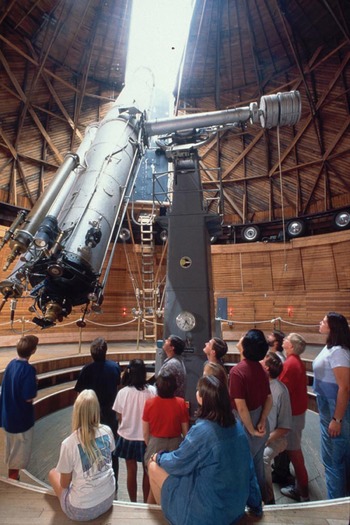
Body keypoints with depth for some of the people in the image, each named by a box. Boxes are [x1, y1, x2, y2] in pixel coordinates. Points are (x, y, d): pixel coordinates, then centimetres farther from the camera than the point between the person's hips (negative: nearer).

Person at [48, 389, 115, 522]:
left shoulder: (69, 443, -22)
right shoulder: (107, 431, -11)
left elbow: (64, 484, -7)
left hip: (81, 510, -4)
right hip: (109, 499, 4)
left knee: (53, 473, 19)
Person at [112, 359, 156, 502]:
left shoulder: (123, 392, -16)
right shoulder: (152, 391, -20)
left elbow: (119, 417, -5)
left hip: (127, 437, 1)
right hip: (147, 437, -1)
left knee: (131, 471, 21)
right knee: (147, 471, 21)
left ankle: (133, 502, 37)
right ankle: (146, 502, 36)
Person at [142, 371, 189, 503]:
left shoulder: (149, 403, -16)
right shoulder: (181, 403, -18)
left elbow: (145, 432, -6)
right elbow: (185, 431, -6)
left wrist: (149, 446, 13)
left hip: (155, 445, 1)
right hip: (176, 445, 0)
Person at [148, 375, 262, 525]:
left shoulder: (200, 431, -30)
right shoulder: (236, 425, -10)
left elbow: (177, 463, -15)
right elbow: (249, 467, 1)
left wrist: (158, 457, 5)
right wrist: (255, 502, 16)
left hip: (208, 511, -6)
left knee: (154, 466, 8)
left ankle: (164, 509, 31)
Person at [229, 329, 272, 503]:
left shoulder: (237, 371, -27)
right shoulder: (260, 368, -4)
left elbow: (241, 407, -25)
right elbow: (269, 399, 3)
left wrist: (251, 430, -13)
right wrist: (262, 422, 2)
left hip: (246, 424, -7)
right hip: (259, 424, 7)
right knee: (257, 462, 25)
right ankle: (260, 497, 44)